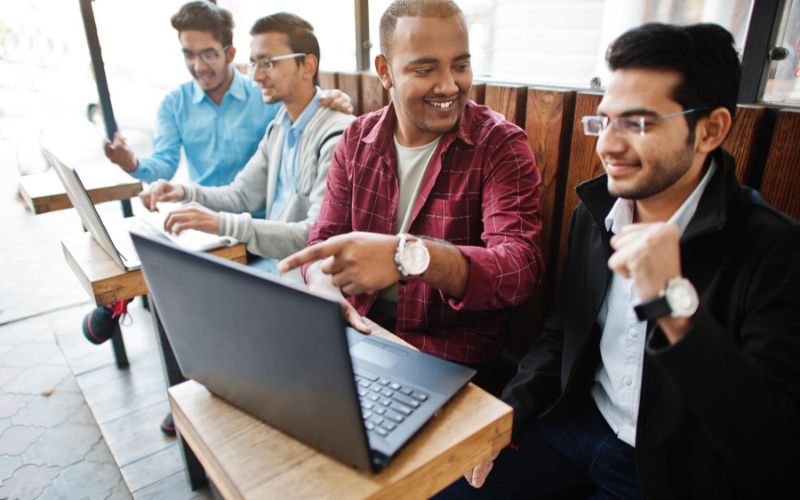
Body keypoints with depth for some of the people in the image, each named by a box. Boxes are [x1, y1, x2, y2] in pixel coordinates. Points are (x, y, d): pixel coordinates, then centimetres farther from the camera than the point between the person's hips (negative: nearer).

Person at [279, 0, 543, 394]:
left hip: (449, 355, -3)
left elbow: (520, 268, -23)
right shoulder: (357, 140, 3)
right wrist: (325, 295, -21)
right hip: (359, 329, 4)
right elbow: (324, 239, 3)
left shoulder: (500, 146, -10)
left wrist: (408, 256, -41)